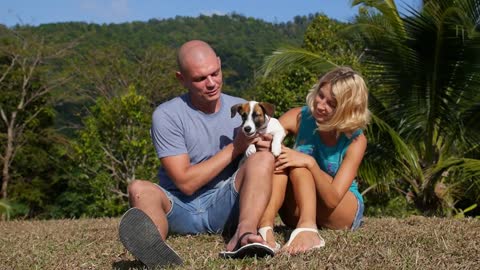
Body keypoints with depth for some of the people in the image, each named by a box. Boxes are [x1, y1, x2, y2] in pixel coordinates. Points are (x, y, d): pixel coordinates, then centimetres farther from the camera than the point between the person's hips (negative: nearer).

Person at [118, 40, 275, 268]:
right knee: (140, 189, -31)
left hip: (226, 206, 2)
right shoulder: (167, 115, -6)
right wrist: (234, 148, -11)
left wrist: (262, 147, -14)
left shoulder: (241, 109, 6)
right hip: (179, 208, -2)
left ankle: (244, 233, -47)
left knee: (264, 159, -21)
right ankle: (154, 244, -64)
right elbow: (186, 183, -11)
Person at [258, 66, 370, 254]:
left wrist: (310, 163, -39)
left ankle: (307, 228, -50)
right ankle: (265, 227, -49)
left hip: (344, 213, -3)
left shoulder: (355, 140, -19)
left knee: (299, 164, -29)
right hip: (298, 212, 3)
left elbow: (332, 199, -26)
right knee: (276, 157, -28)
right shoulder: (299, 118, -11)